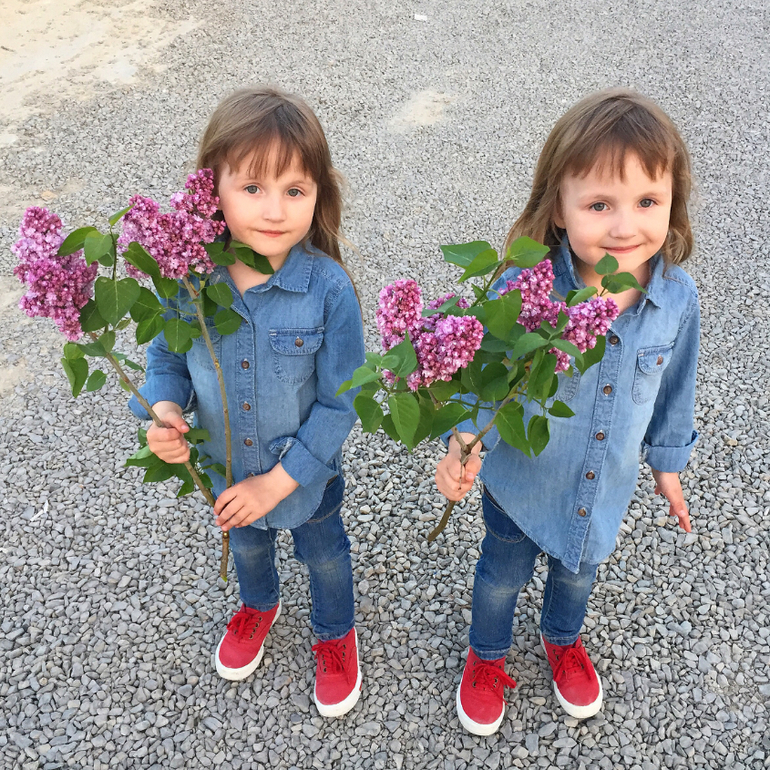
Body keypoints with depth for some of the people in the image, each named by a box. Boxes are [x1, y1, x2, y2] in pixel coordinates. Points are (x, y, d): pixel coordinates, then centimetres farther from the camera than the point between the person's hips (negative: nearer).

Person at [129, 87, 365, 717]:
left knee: (323, 553, 26)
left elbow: (339, 404, -23)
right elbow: (167, 354, -4)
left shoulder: (328, 289, -31)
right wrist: (165, 410, -25)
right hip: (225, 465, 3)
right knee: (246, 543, 33)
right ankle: (259, 606, 67)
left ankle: (335, 634, 57)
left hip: (308, 471, -3)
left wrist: (278, 481, -23)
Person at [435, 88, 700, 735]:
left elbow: (673, 389, -3)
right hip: (522, 479, -3)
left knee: (579, 570, 31)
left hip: (607, 485, 3)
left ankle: (563, 639, 65)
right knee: (503, 574, 24)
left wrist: (667, 461, 9)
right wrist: (465, 440, -37)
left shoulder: (677, 296, -21)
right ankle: (487, 655, 57)